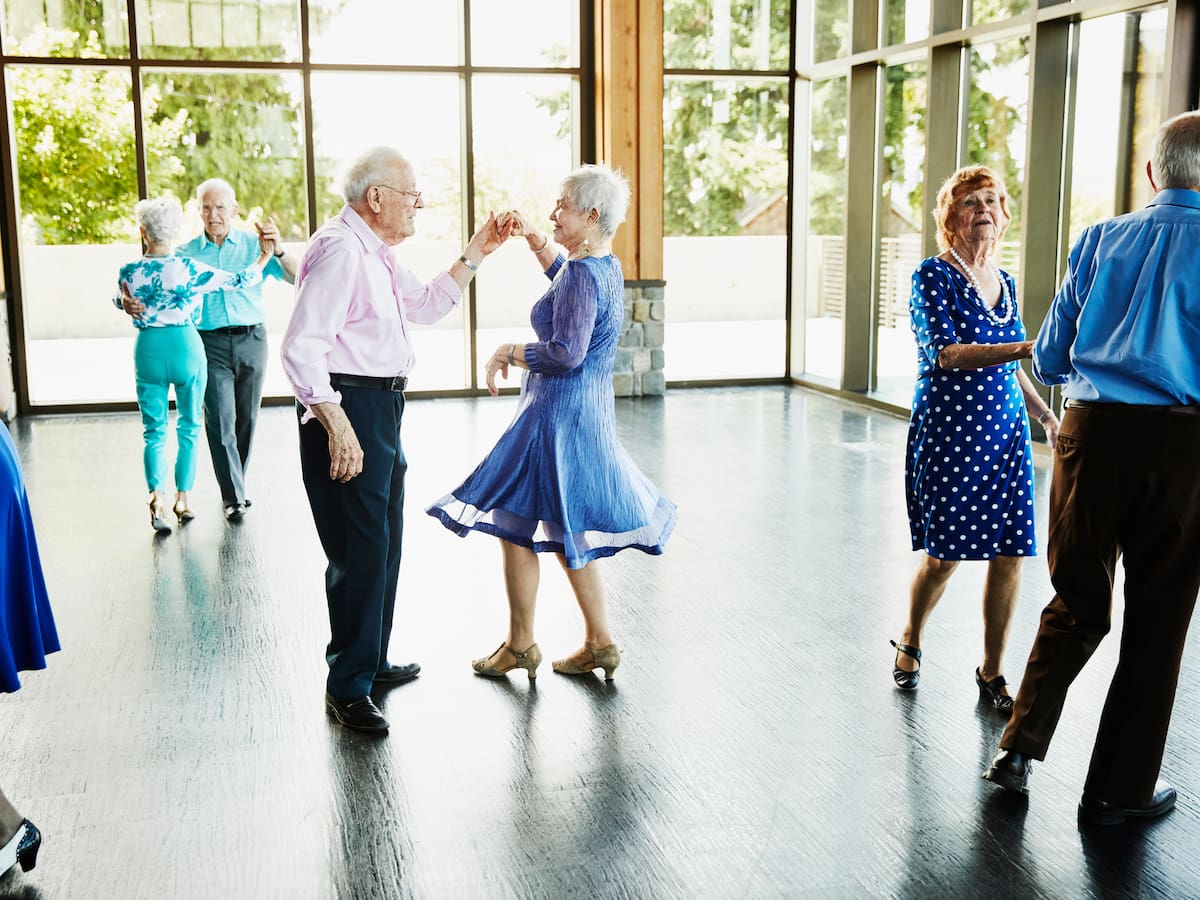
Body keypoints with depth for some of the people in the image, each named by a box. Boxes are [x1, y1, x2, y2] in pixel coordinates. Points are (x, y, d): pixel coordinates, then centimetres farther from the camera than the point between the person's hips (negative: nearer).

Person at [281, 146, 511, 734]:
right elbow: (302, 347, -24)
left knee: (384, 541, 20)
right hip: (347, 407, -11)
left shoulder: (375, 253, 17)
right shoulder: (339, 249, -17)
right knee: (360, 548, -7)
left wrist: (474, 255, 23)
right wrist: (337, 426, -29)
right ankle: (347, 686, 5)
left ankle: (371, 662, 35)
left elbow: (427, 307, 30)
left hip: (381, 407, 11)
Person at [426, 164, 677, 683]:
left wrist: (509, 353, -12)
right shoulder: (607, 266, 9)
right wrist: (533, 240, 21)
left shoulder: (582, 275, -20)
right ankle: (599, 643, 21)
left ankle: (520, 645, 16)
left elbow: (566, 353, -26)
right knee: (567, 532, 17)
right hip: (589, 413, 10)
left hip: (558, 416, -10)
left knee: (515, 526, 3)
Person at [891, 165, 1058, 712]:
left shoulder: (1004, 283, 14)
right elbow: (946, 353, -18)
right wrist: (1024, 349, -28)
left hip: (1006, 429, 6)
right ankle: (910, 643, 28)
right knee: (944, 553, 0)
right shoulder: (933, 276, -5)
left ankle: (992, 673, 16)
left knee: (1010, 553, 1)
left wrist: (1046, 416, 11)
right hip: (950, 430, -5)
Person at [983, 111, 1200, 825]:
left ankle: (1020, 746, 15)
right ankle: (1120, 788, 19)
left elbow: (1049, 361, 9)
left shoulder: (1101, 241, 5)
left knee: (1077, 604, 17)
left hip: (1093, 433, 2)